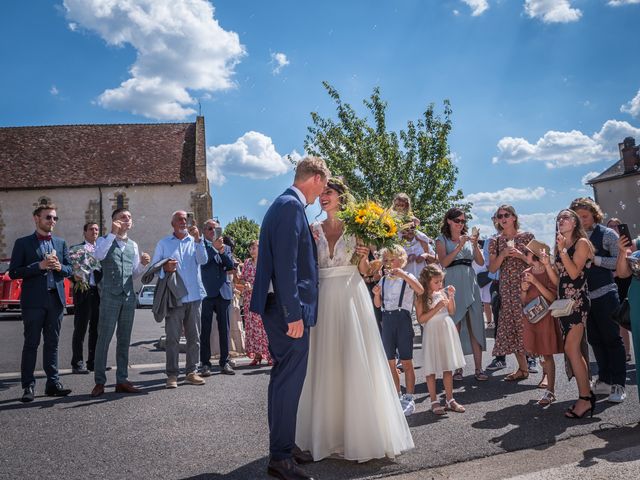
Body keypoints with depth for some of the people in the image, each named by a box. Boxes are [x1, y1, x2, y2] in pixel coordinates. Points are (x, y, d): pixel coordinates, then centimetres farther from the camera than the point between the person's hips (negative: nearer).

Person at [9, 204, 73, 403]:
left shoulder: (61, 243, 13)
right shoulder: (23, 243, 1)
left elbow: (69, 269, 16)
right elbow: (14, 272, -4)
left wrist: (60, 267, -6)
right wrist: (40, 266, -15)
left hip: (56, 299, 4)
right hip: (34, 300, -4)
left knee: (52, 343, 9)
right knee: (31, 344, 1)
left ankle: (53, 383, 15)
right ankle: (28, 386, 7)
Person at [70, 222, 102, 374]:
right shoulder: (76, 248, 3)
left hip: (99, 292, 4)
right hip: (83, 292, -4)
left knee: (96, 329, 9)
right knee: (80, 329, 1)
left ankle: (93, 362, 19)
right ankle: (77, 363, 8)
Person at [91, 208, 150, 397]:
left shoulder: (133, 245, 16)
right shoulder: (104, 240, 3)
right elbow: (99, 256, -21)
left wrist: (143, 264, -1)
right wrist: (113, 233, -19)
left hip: (129, 296, 5)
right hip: (110, 296, -5)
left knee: (124, 339, 8)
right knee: (104, 338, -4)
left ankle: (122, 380, 14)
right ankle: (99, 382, 4)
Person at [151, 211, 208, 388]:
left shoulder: (195, 241, 10)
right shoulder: (163, 243, 9)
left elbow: (203, 260, -6)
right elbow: (154, 267, 7)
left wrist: (197, 239, -17)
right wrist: (165, 268, -15)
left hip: (194, 295, 2)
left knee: (194, 336, 6)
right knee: (172, 337, -1)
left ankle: (191, 372, 16)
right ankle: (172, 374, 5)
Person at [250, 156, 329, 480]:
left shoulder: (285, 204, 17)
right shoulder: (291, 205, -14)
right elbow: (285, 264, -22)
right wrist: (294, 314, -22)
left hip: (283, 307, 11)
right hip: (288, 308, -11)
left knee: (285, 378, 17)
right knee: (289, 380, -2)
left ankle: (284, 447, 30)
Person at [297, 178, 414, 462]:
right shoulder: (314, 230, 8)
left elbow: (364, 271, 4)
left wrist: (363, 257, -16)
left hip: (352, 298, -2)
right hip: (325, 299, 3)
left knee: (356, 362, -2)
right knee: (327, 364, 6)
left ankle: (363, 434, 11)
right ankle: (330, 432, 19)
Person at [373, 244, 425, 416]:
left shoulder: (407, 277, -1)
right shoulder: (383, 280, 14)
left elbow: (420, 291, -20)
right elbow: (378, 304, 16)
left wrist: (403, 275, -26)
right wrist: (377, 294, -4)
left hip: (402, 317, -5)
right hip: (387, 319, 5)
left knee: (406, 362, -1)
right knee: (390, 362, 9)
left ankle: (409, 398, 9)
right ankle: (397, 396, 22)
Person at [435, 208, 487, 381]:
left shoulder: (468, 238, 14)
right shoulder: (442, 240, 5)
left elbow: (481, 262, 7)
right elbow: (444, 262, -10)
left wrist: (475, 245, -8)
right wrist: (459, 246, -17)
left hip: (470, 284, 3)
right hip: (453, 285, -3)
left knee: (475, 326, 0)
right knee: (454, 327, -1)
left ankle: (478, 368, 4)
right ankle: (457, 367, 8)